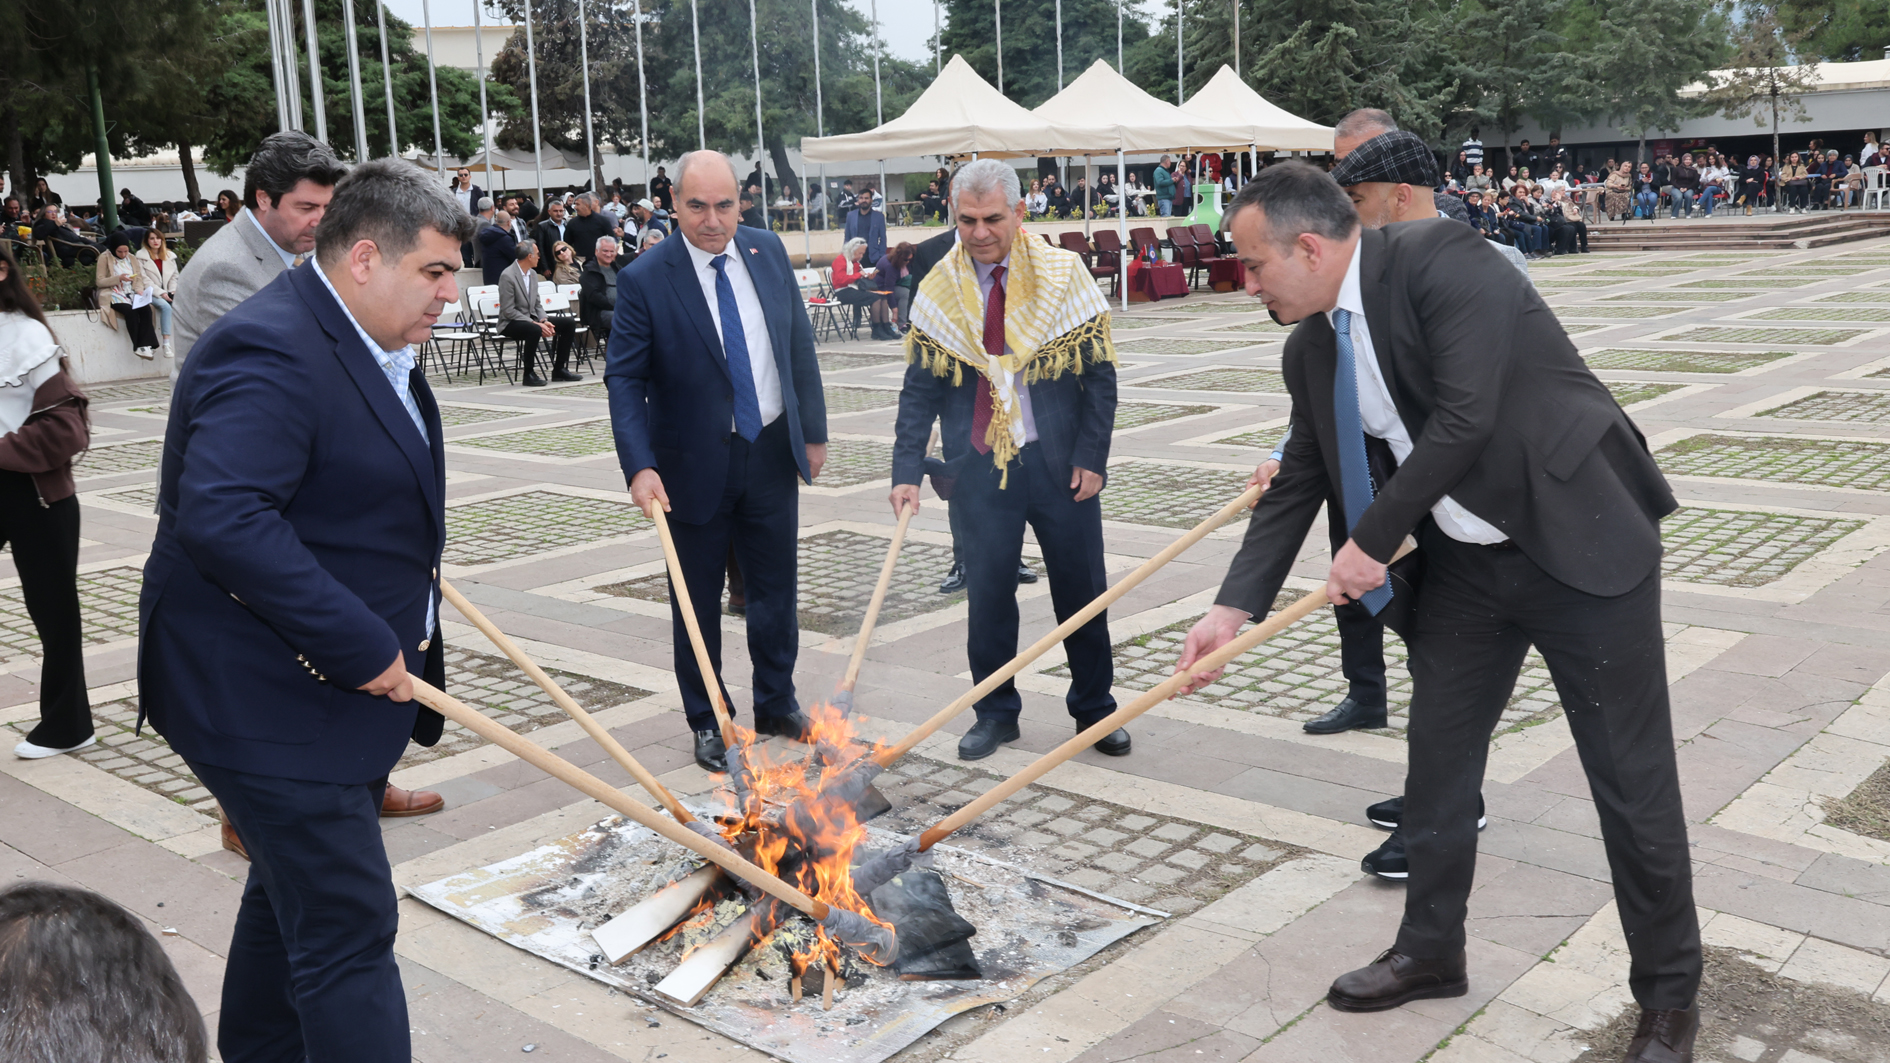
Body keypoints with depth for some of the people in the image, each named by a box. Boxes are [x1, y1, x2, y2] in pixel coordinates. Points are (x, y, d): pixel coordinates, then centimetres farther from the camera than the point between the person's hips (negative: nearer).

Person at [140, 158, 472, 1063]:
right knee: (347, 928, -7)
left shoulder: (360, 344, 12)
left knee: (293, 898, 24)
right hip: (266, 702, -11)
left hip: (344, 683, 11)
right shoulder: (271, 352, -23)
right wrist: (361, 646, -30)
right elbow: (222, 518, -34)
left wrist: (409, 566, 13)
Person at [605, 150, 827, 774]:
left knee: (776, 588, 15)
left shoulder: (767, 251, 0)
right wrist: (640, 467, -25)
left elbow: (799, 344, 8)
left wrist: (813, 431, 7)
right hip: (695, 465, -4)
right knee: (697, 600, 8)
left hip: (772, 454, 4)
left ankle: (777, 703, 32)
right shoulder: (644, 279, -13)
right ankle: (708, 722, 24)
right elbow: (624, 379, -13)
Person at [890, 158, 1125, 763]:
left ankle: (1094, 709, 25)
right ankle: (996, 713, 22)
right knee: (987, 592, 6)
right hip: (980, 466, 1)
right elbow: (919, 390, 3)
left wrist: (1091, 458, -8)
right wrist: (907, 472, -5)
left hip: (1059, 462, -1)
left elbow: (1100, 375, -1)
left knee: (1080, 588, 8)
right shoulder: (937, 289, 1)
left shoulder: (1064, 275, -2)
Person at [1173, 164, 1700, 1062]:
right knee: (1437, 759, 13)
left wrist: (1374, 542, -18)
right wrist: (1234, 607, 2)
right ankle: (1431, 951, 32)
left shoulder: (1439, 262, -20)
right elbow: (1301, 483, 9)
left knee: (1632, 778, 3)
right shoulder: (1310, 348, 3)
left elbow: (1466, 419, -27)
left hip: (1580, 543, -7)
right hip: (1463, 562, 7)